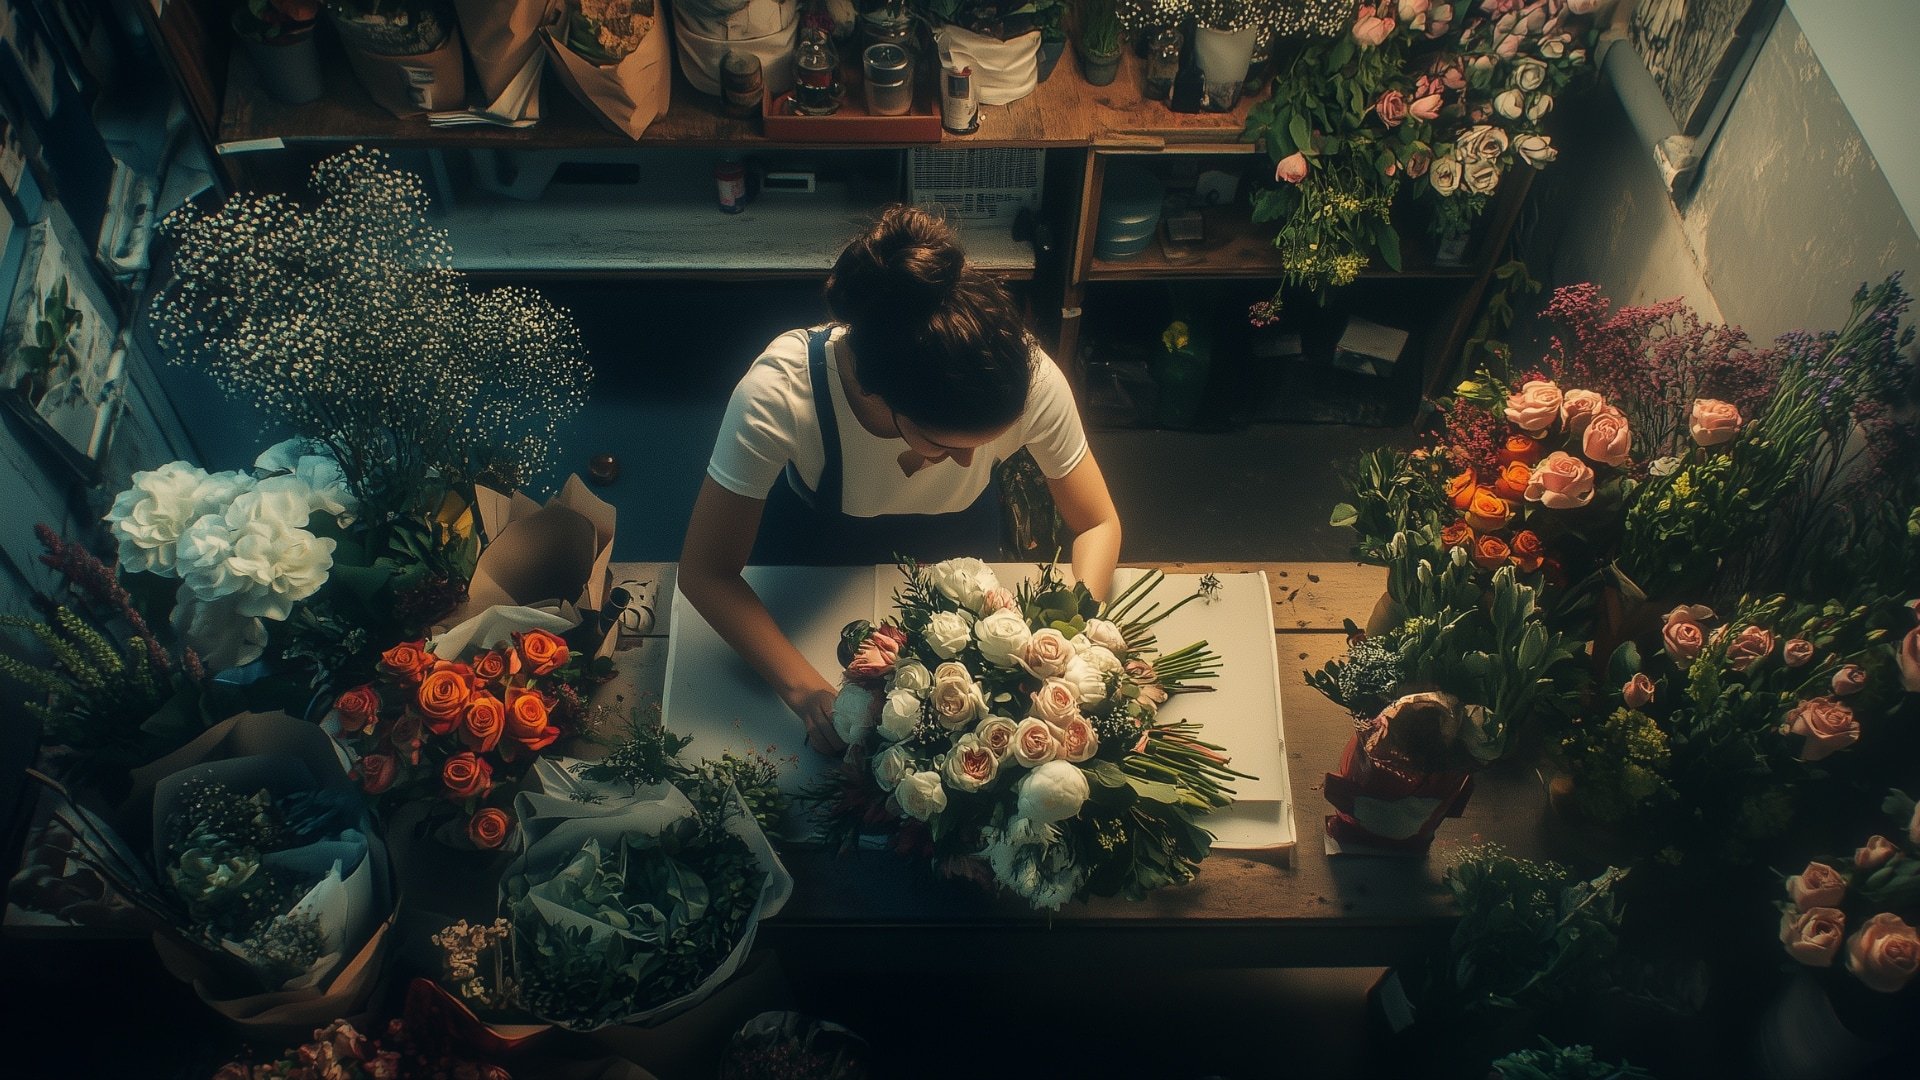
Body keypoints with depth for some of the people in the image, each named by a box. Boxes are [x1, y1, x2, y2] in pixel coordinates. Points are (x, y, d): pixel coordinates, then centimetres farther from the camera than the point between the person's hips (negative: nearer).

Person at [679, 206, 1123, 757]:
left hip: (954, 536, 1)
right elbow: (705, 574, -34)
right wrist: (808, 692, -46)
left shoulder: (1030, 379, -40)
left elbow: (1098, 525, -24)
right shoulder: (776, 395, -45)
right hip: (815, 536, -1)